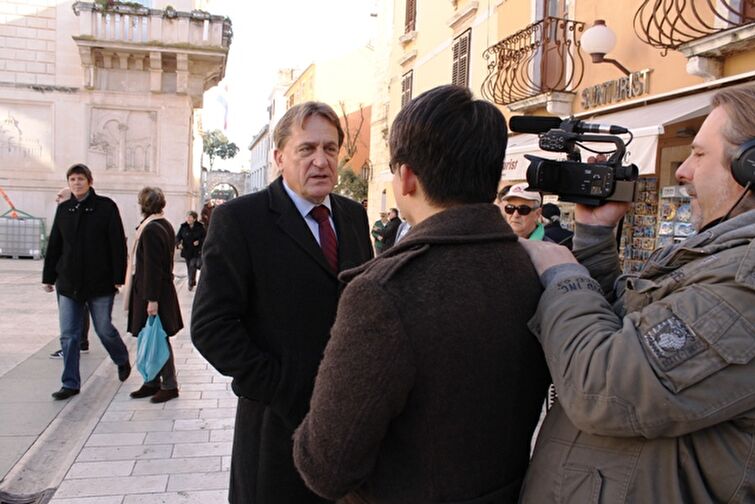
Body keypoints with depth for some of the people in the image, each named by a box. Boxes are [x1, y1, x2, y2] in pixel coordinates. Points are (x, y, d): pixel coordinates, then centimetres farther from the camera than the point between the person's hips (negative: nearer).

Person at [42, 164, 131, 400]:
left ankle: (123, 361, 34)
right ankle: (70, 383, 15)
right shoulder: (63, 209, 7)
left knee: (105, 329, 6)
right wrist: (48, 276, 12)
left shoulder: (106, 207, -6)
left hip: (99, 283, -4)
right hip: (68, 283, 4)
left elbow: (118, 244, -8)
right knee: (68, 336, 5)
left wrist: (118, 277, -12)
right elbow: (54, 245, 13)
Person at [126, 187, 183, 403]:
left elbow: (152, 267, -21)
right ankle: (152, 382, 22)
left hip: (152, 292, -9)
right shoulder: (165, 225, 10)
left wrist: (152, 299, -21)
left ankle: (169, 385, 9)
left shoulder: (151, 230, -18)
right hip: (163, 290, 9)